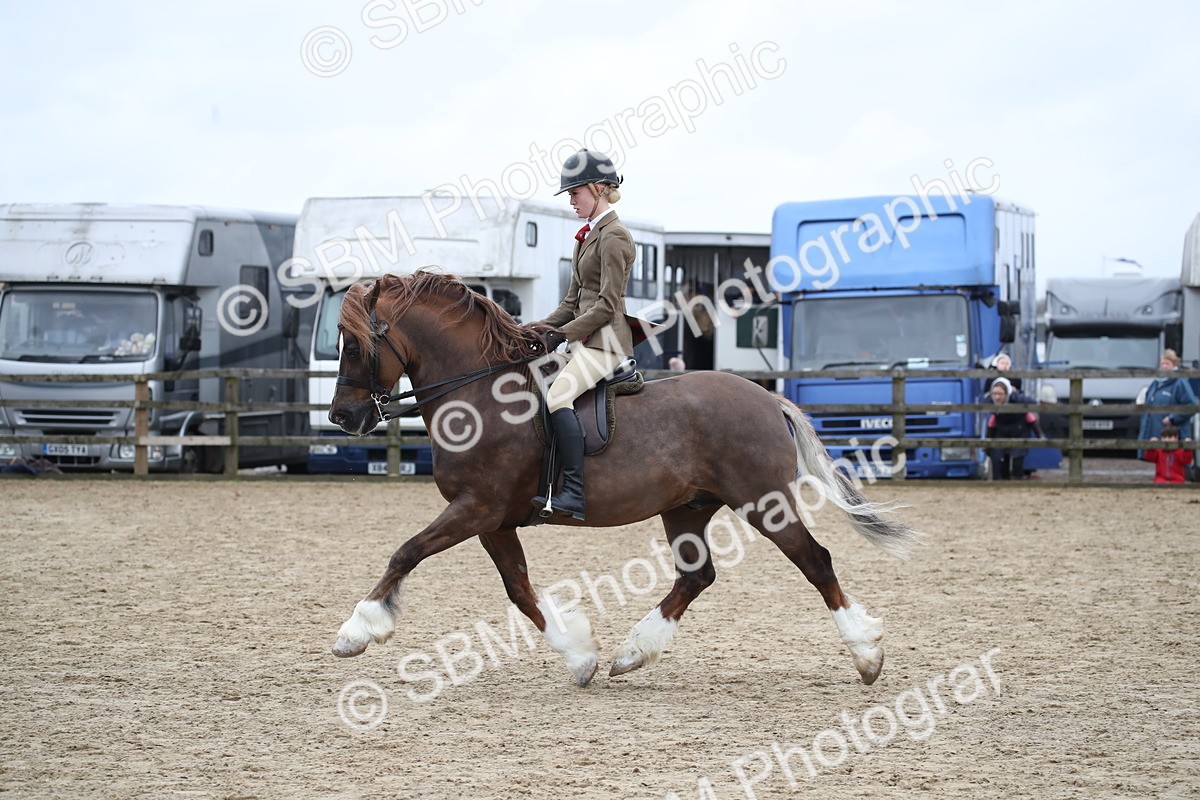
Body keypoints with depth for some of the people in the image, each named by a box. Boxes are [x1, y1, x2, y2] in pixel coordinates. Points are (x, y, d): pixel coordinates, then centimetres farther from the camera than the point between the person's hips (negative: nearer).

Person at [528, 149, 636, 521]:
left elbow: (607, 304, -16)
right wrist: (542, 328, 7)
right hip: (586, 337, 11)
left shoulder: (613, 236, -11)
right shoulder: (589, 235, 19)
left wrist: (563, 334, -17)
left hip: (605, 340, -11)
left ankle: (574, 492, -34)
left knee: (557, 395, -29)